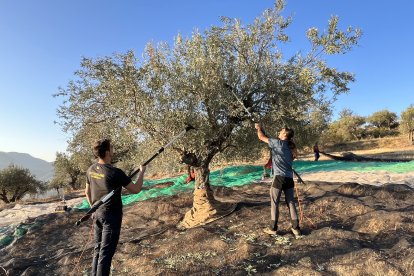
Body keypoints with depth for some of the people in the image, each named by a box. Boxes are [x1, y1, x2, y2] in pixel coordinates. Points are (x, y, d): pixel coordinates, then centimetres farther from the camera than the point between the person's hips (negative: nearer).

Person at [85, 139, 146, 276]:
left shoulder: (91, 170, 0)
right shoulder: (115, 172, -22)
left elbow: (87, 192, 13)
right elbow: (136, 189, -15)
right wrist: (142, 172, -2)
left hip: (97, 214, 7)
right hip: (111, 216, -7)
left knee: (97, 249, 18)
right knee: (106, 252, 1)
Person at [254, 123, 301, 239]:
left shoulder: (278, 142, -7)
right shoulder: (290, 147, 14)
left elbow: (262, 137, 1)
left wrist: (258, 128, 17)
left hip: (279, 177, -7)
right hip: (289, 178, 7)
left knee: (274, 203, 5)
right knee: (291, 203, 11)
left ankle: (273, 228, 13)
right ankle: (296, 228, 15)